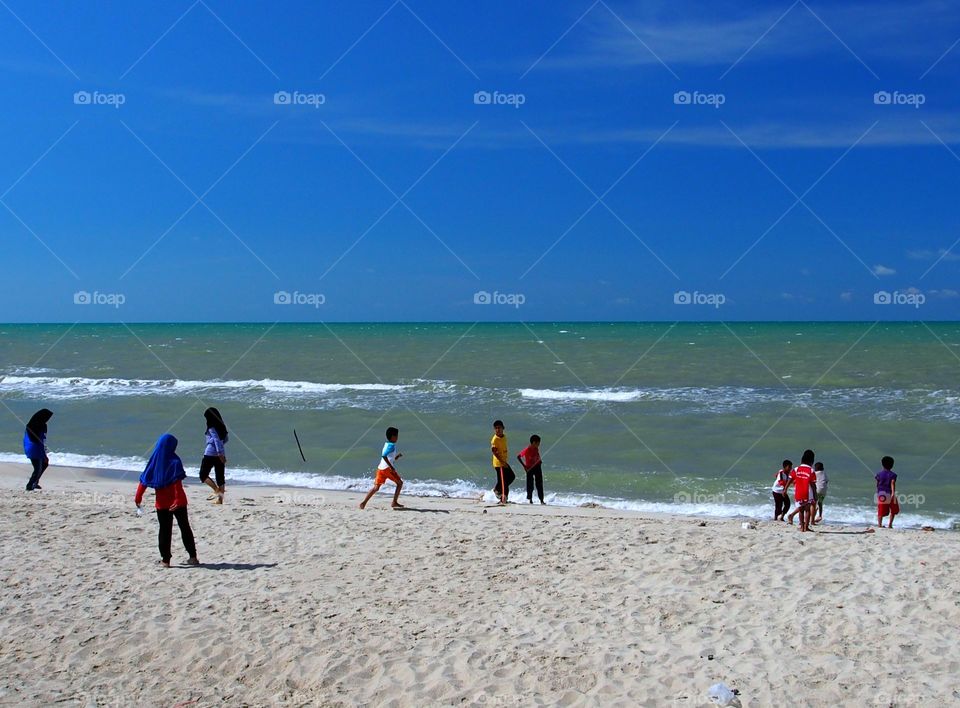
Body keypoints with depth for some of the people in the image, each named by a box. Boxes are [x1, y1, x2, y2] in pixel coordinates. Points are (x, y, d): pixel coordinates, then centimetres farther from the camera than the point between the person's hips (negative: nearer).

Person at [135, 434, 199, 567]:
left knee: (165, 530, 11)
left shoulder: (154, 461, 1)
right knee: (185, 527, 11)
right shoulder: (174, 461, -11)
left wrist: (138, 498, 6)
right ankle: (193, 557, 14)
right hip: (177, 503, -2)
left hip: (162, 503, 2)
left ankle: (165, 559, 10)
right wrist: (178, 499, -29)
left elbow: (144, 480, 1)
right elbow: (177, 481, -23)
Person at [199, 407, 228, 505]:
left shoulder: (211, 428, -11)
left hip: (210, 454, -7)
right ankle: (220, 499, 6)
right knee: (220, 477, 7)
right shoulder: (221, 426, 10)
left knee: (203, 475, 4)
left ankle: (217, 490, -12)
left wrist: (220, 453, -27)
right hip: (220, 454, 7)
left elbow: (217, 440, -22)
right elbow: (226, 438, 20)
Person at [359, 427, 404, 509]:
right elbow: (384, 456, -21)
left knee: (376, 487, 5)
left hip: (380, 468, 8)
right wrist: (391, 467, -21)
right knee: (400, 483, 9)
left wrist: (398, 456, 17)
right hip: (387, 468, -8)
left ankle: (364, 502, -7)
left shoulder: (387, 444, 23)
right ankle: (394, 502, 9)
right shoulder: (391, 445, -7)